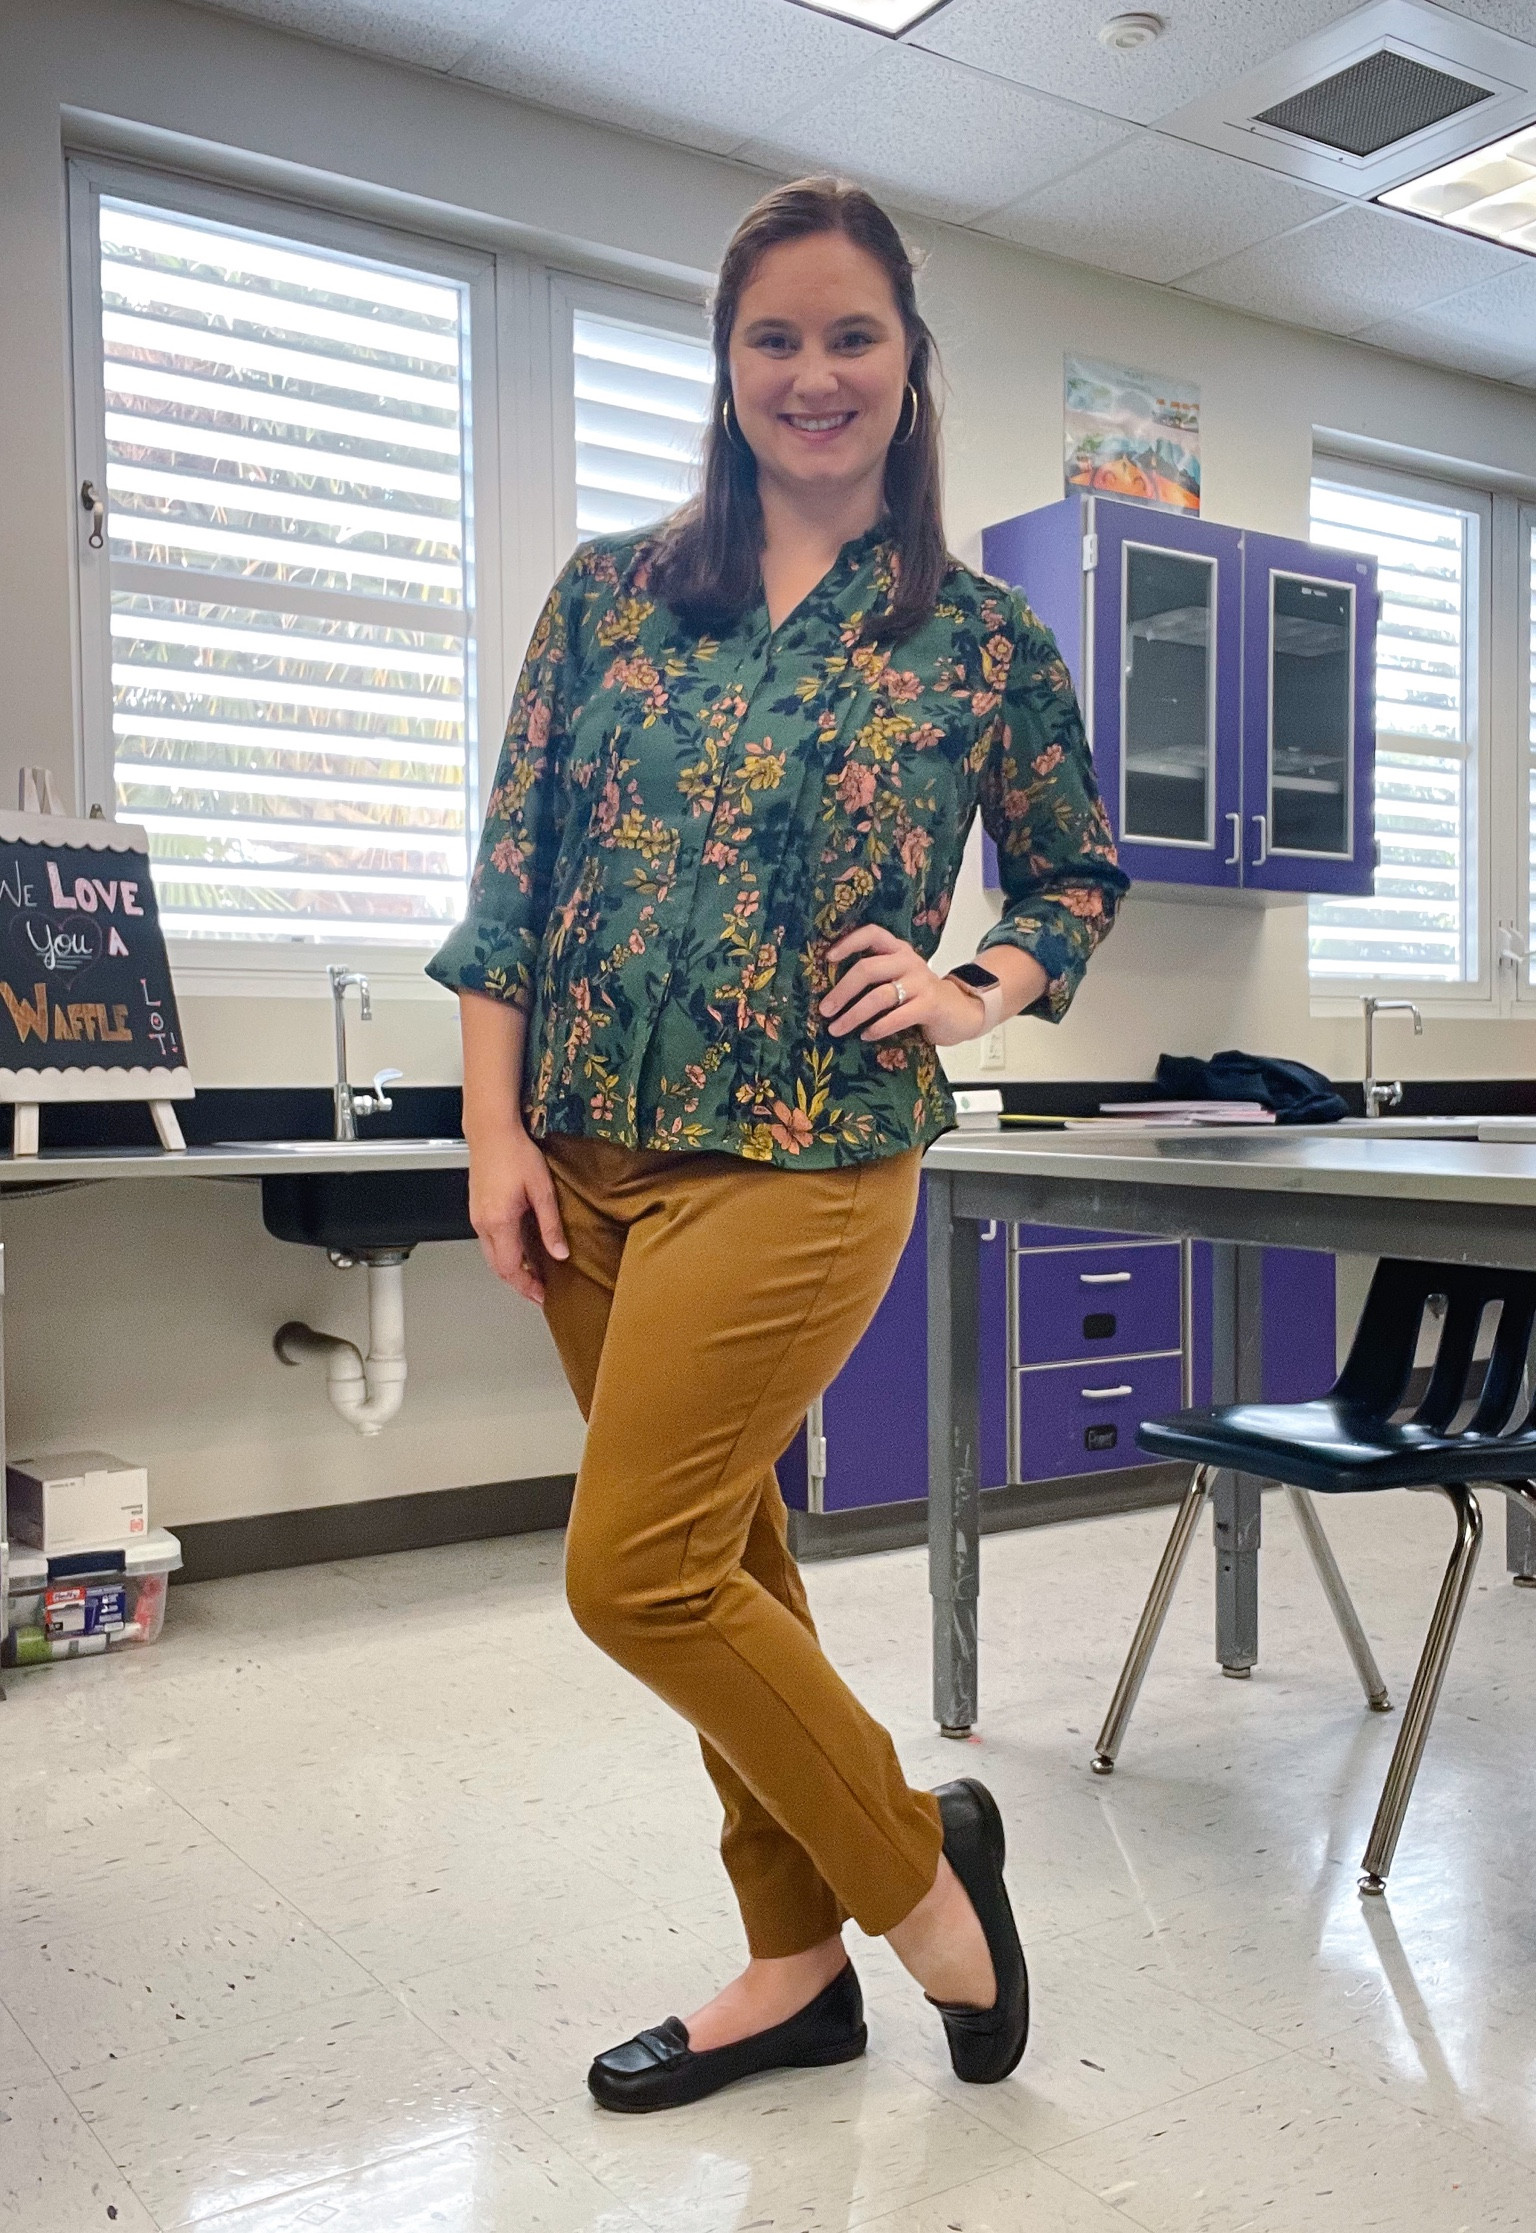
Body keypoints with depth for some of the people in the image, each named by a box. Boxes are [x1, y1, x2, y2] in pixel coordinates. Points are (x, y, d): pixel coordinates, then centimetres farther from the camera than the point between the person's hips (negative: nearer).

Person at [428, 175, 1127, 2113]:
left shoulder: (983, 638, 1)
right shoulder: (611, 591, 7)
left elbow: (1079, 881, 13)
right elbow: (514, 871, 5)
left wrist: (967, 997, -6)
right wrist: (496, 1129, -2)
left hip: (808, 1158, -4)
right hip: (589, 1151, 4)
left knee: (634, 1574, -9)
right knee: (727, 1556, 12)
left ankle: (915, 1862, 16)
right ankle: (800, 1967, 30)